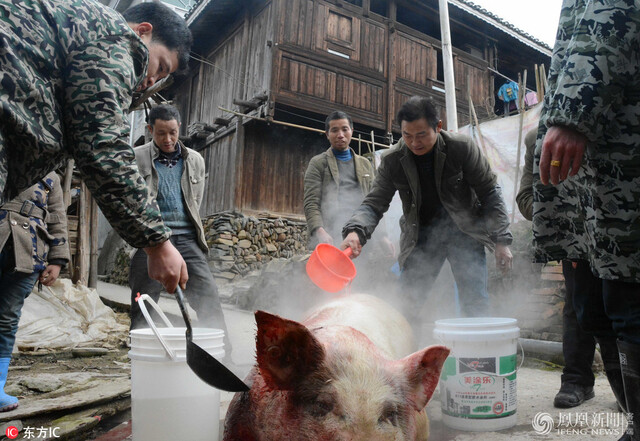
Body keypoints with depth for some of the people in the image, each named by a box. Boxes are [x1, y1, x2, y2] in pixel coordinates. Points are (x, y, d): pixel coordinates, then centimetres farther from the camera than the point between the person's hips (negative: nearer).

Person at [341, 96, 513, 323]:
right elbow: (374, 203, -10)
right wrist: (355, 231, -31)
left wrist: (501, 240, -11)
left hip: (464, 231, -1)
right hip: (421, 234, 2)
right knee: (406, 300, -1)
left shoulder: (462, 148, -13)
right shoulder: (392, 160, -9)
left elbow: (490, 194, -6)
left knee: (475, 302, -5)